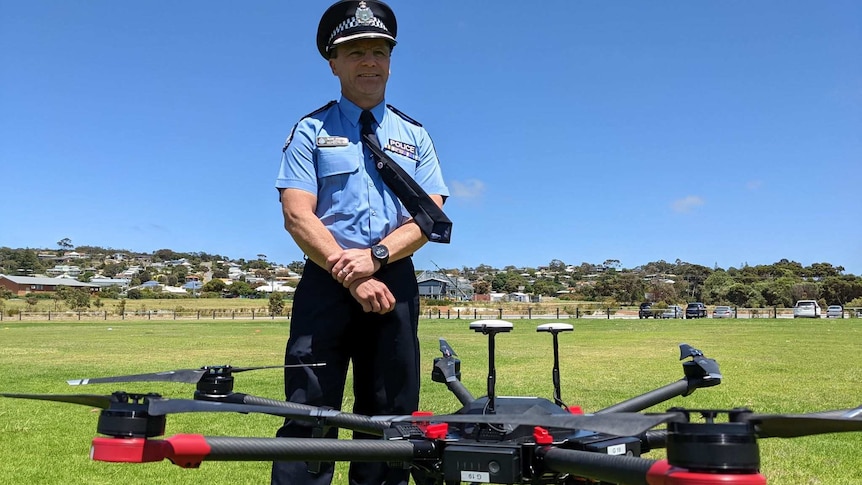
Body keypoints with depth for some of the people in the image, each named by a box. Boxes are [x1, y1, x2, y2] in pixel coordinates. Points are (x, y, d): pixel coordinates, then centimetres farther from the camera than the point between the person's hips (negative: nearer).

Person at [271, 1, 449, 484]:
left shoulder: (414, 135, 15)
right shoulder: (310, 131, 9)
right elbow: (298, 215, -3)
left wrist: (374, 256, -12)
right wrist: (351, 276, -14)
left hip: (395, 281, 3)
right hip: (326, 279, -2)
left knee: (390, 418, 4)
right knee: (309, 417, -6)